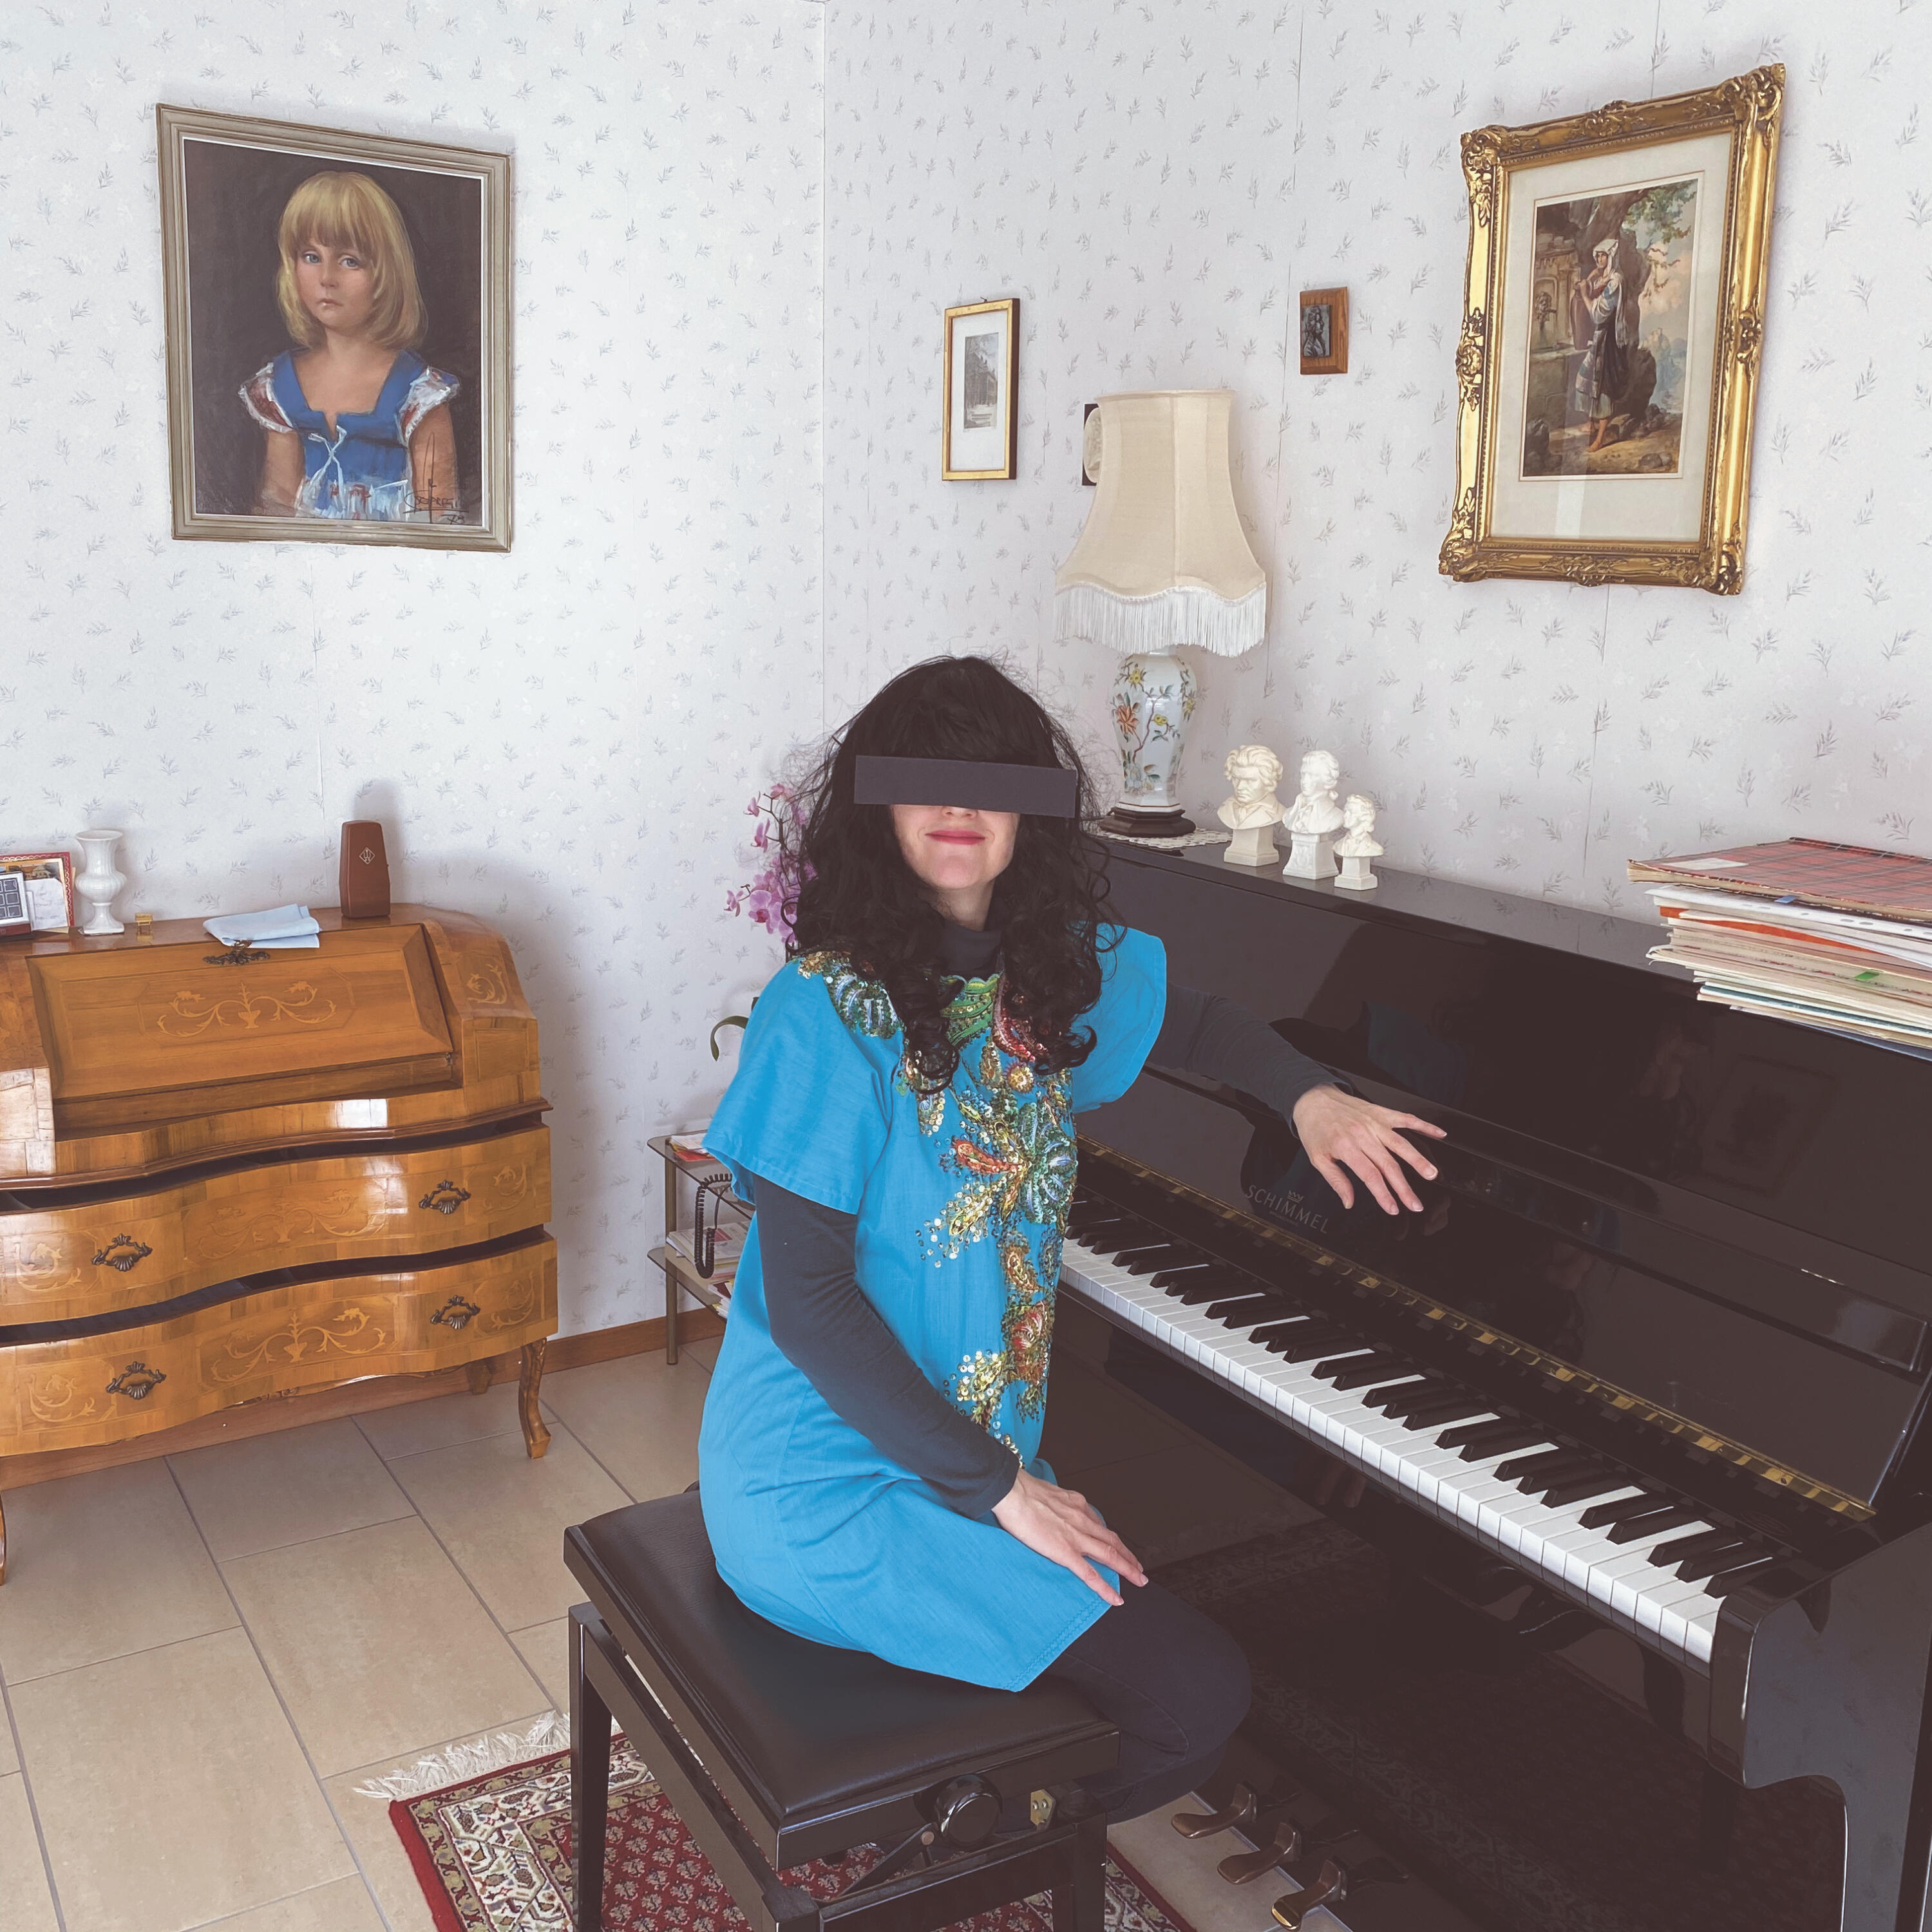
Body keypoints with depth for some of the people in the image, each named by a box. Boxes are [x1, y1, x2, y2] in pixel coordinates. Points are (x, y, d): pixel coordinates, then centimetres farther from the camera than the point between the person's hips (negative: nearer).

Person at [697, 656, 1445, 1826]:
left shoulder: (1056, 972, 1)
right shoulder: (825, 1012, -20)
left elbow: (1198, 1024, 21)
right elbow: (805, 1303, -21)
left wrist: (1310, 1095, 0)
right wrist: (998, 1488, -19)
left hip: (987, 1456, 8)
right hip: (834, 1490, -8)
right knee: (1200, 1696, -10)